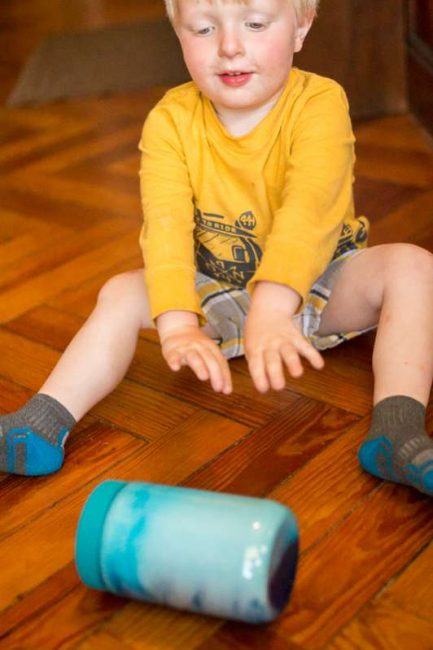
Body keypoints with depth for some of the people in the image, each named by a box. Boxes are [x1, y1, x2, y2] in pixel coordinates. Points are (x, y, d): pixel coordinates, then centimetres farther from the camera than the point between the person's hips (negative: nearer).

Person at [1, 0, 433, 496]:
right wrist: (177, 324, -44)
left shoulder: (319, 103, -22)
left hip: (319, 284, -1)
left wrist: (273, 309, -54)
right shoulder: (170, 121, -14)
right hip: (219, 295, 2)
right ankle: (42, 426, -20)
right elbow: (166, 226, -28)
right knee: (122, 293, -16)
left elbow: (306, 211, -38)